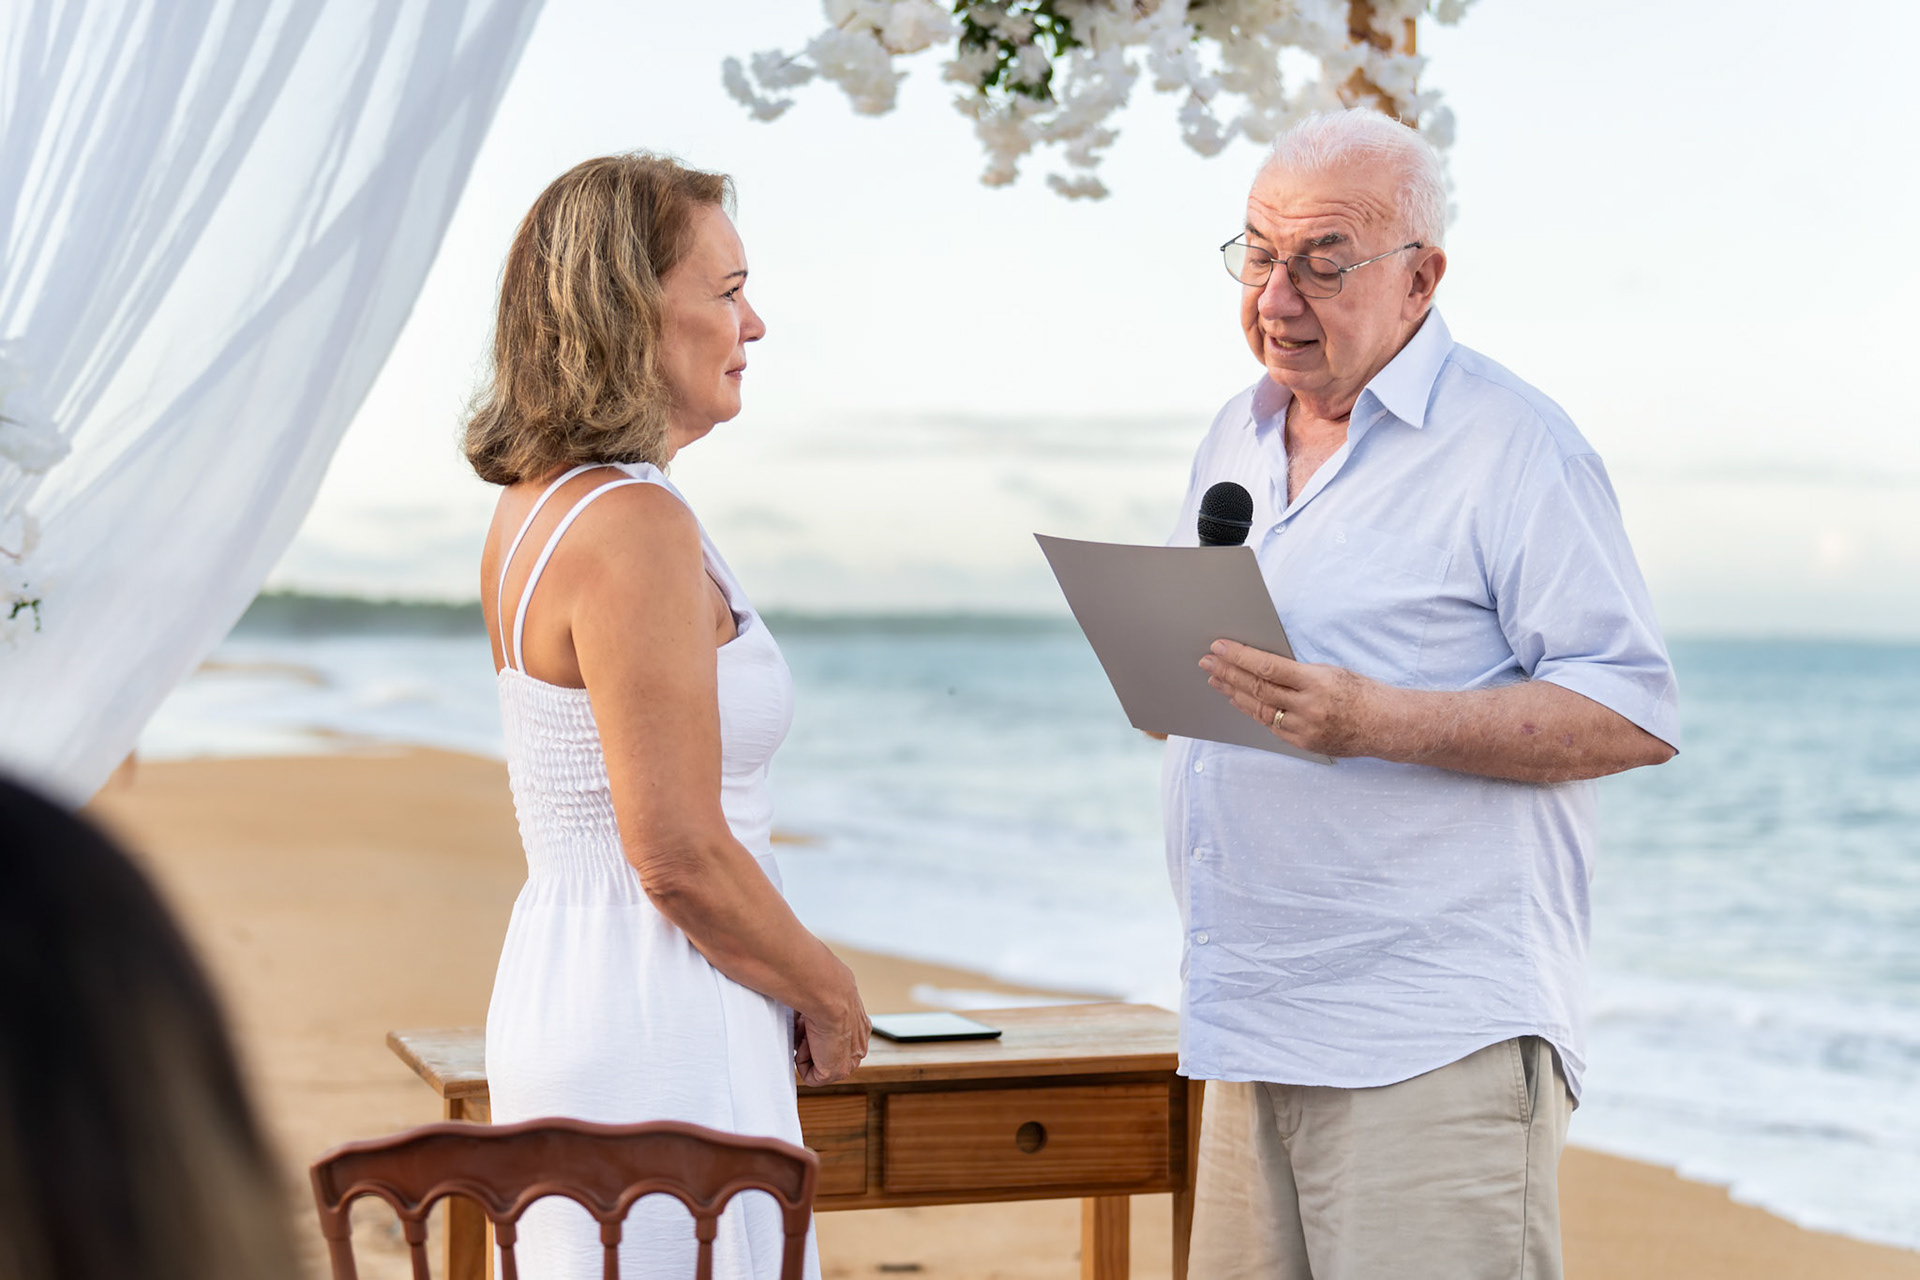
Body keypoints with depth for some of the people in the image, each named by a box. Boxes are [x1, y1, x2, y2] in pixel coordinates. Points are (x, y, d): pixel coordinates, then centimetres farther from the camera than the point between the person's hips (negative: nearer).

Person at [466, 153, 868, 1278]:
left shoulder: (536, 503, 10)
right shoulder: (638, 529, -20)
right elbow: (681, 856, -22)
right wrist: (830, 995, -6)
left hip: (560, 984, 10)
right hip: (659, 1029, -10)